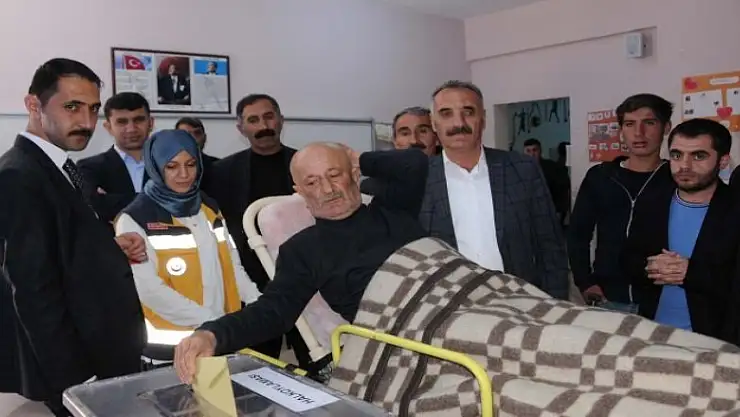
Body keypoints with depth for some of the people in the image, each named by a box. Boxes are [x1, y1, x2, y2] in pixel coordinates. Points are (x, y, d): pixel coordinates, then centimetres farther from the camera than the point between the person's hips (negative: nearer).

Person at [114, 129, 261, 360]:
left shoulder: (210, 209, 8)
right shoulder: (135, 219, -8)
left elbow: (232, 265, 7)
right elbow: (149, 289, -14)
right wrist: (212, 321, -18)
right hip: (169, 346, -4)